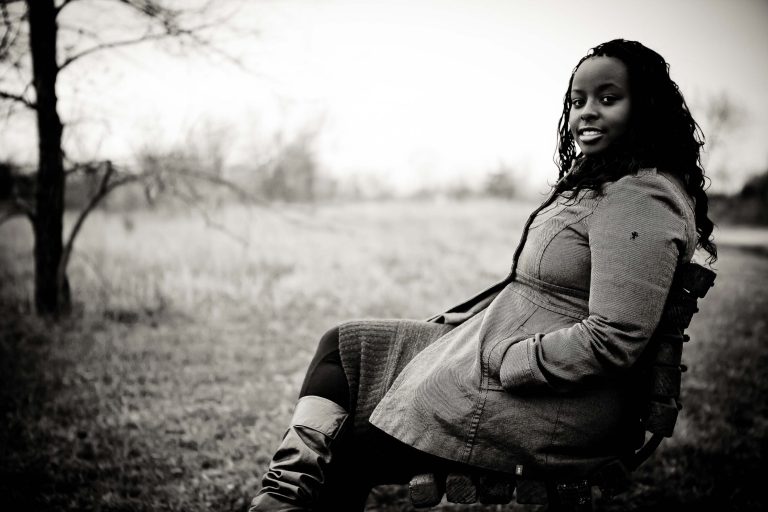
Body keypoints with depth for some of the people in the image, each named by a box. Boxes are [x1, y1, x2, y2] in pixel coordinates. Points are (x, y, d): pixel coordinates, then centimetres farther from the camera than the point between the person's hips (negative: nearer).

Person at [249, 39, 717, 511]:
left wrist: (500, 360, -21)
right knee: (343, 344, 11)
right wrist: (460, 319, 8)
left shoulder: (643, 201, -21)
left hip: (552, 405, -11)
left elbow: (613, 339, -28)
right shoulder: (598, 180, 13)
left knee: (352, 457, -5)